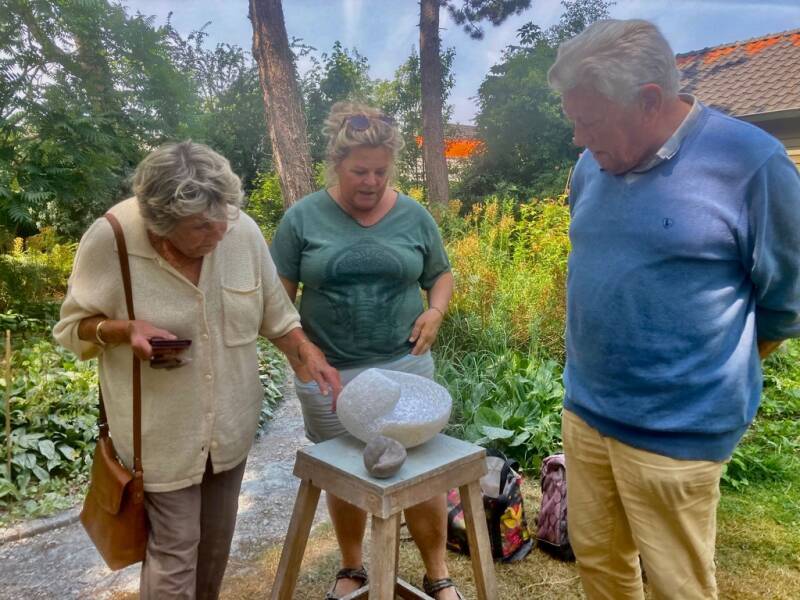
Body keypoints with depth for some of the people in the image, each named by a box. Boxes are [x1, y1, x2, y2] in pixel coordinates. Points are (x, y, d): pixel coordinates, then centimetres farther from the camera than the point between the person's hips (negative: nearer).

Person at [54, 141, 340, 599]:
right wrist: (125, 329, -25)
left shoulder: (243, 231, -13)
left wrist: (310, 355, -13)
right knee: (174, 550, 7)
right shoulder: (109, 239, -20)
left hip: (231, 423, 4)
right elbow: (72, 328, -6)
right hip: (163, 432, -3)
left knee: (217, 540, 22)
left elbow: (275, 314, 0)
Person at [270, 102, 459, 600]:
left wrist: (436, 311, -8)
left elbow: (442, 274, 12)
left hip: (406, 365, 1)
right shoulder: (303, 217, -4)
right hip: (328, 373, 0)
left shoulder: (414, 216, 1)